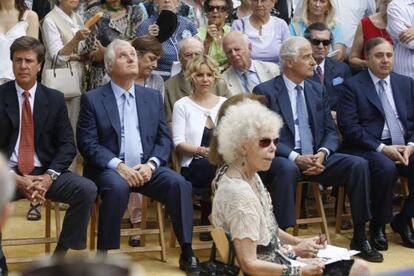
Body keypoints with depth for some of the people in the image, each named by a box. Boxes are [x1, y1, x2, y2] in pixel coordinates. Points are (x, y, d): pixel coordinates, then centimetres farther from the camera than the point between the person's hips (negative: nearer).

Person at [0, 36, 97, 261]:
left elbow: (67, 145, 5)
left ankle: (60, 255, -6)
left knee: (87, 190, -24)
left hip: (44, 173, 2)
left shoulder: (55, 99, 9)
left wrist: (49, 176, -13)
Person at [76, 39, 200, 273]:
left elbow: (165, 139, 10)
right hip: (110, 169, -3)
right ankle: (103, 254, -21)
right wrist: (119, 166, -18)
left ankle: (187, 252, -13)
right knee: (117, 187, -35)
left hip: (146, 168, 3)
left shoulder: (153, 97, 14)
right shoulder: (92, 99, 3)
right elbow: (87, 144, -5)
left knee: (179, 183, -23)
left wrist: (151, 164, -10)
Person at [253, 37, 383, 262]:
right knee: (287, 169, -38)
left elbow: (331, 131, 11)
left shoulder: (318, 90, 15)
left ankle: (359, 237, -7)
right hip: (283, 159, -5)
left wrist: (322, 154, -11)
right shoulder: (265, 91, -2)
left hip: (316, 158, 5)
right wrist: (295, 157, -22)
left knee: (358, 165, -16)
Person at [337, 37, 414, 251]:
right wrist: (382, 148, -17)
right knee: (386, 168, -34)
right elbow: (349, 127, -10)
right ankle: (378, 225, -10)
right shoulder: (352, 86, 0)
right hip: (369, 148, -5)